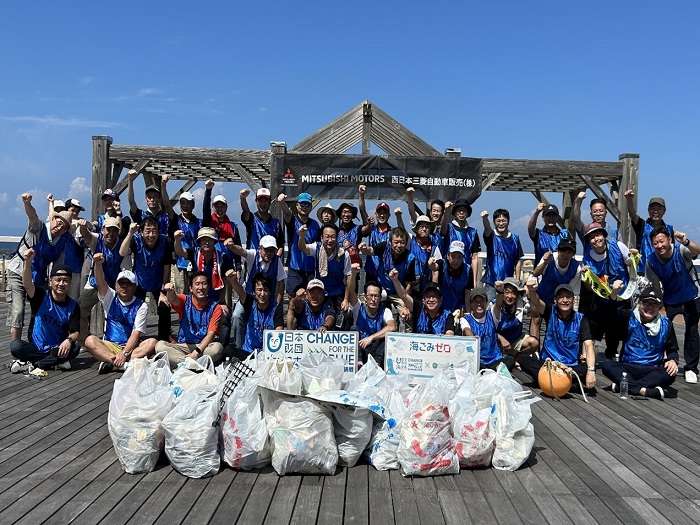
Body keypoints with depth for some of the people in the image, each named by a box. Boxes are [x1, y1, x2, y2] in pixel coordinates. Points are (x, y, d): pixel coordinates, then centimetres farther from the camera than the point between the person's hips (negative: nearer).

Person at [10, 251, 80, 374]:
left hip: (58, 349, 1)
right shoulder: (42, 297, -4)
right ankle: (56, 362, -25)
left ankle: (31, 364, -22)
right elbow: (27, 284, -25)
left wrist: (69, 340, -31)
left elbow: (75, 332, -6)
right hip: (36, 348, -1)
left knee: (74, 348, -30)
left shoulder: (73, 306, -2)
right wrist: (28, 262, -43)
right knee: (15, 346, -28)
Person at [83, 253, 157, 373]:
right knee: (90, 340, -27)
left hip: (132, 347, -1)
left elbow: (136, 333, -10)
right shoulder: (110, 297, 7)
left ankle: (110, 362, -37)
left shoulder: (141, 305, -1)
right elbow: (100, 282, -15)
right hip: (109, 346, 1)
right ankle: (127, 365, -40)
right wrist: (98, 264, -35)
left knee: (152, 342, -29)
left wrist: (124, 353, -24)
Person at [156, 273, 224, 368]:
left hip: (204, 346, -1)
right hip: (183, 346, 1)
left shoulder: (215, 307, -1)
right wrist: (170, 292, -48)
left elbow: (211, 334, -9)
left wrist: (196, 352, -24)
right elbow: (173, 300, -23)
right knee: (159, 345, -25)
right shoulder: (185, 301, 2)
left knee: (217, 347, -34)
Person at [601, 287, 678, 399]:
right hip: (627, 367, -1)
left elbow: (672, 349, 15)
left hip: (652, 370, 1)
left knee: (670, 374, -30)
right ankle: (644, 390, -36)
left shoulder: (665, 324, 5)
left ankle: (623, 385, -31)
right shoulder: (629, 317, 0)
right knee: (607, 365, -29)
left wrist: (672, 360, -9)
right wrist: (614, 293, -37)